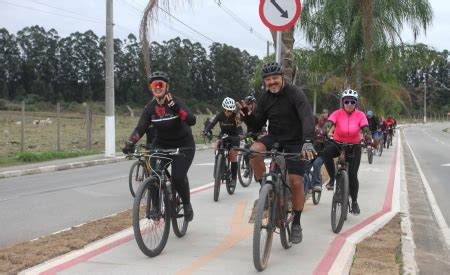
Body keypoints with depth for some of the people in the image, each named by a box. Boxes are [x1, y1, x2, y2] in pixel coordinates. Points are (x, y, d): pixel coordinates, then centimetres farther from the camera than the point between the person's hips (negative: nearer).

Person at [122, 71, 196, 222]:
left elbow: (192, 121, -34)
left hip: (183, 145, -3)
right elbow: (140, 128, -17)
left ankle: (187, 205, 10)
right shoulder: (150, 107, -9)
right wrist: (129, 144, -35)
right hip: (160, 144, 3)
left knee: (178, 178, -18)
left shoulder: (176, 102, -19)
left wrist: (175, 108, -47)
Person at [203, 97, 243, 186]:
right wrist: (206, 131, -46)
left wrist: (240, 135, -51)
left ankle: (233, 178, -5)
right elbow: (212, 123, -28)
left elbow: (239, 128, -29)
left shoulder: (236, 116, -22)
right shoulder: (220, 115, -17)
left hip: (233, 137, -2)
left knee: (233, 156, -14)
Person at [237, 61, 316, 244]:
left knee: (296, 182, -10)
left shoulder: (295, 93, -17)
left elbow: (307, 117, -32)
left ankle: (296, 224, 9)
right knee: (254, 151, -28)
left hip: (295, 142, -3)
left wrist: (307, 141, -49)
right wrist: (246, 114, -20)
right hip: (275, 137, 4)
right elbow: (256, 126, 2)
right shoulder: (265, 98, -1)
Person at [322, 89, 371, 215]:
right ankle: (333, 177, -12)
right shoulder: (337, 114, -13)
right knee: (326, 153, -34)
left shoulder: (360, 115, -10)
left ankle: (354, 202, 11)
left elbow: (365, 128, -22)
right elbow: (328, 124, -27)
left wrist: (368, 138, -43)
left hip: (354, 147, 0)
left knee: (352, 174, -7)